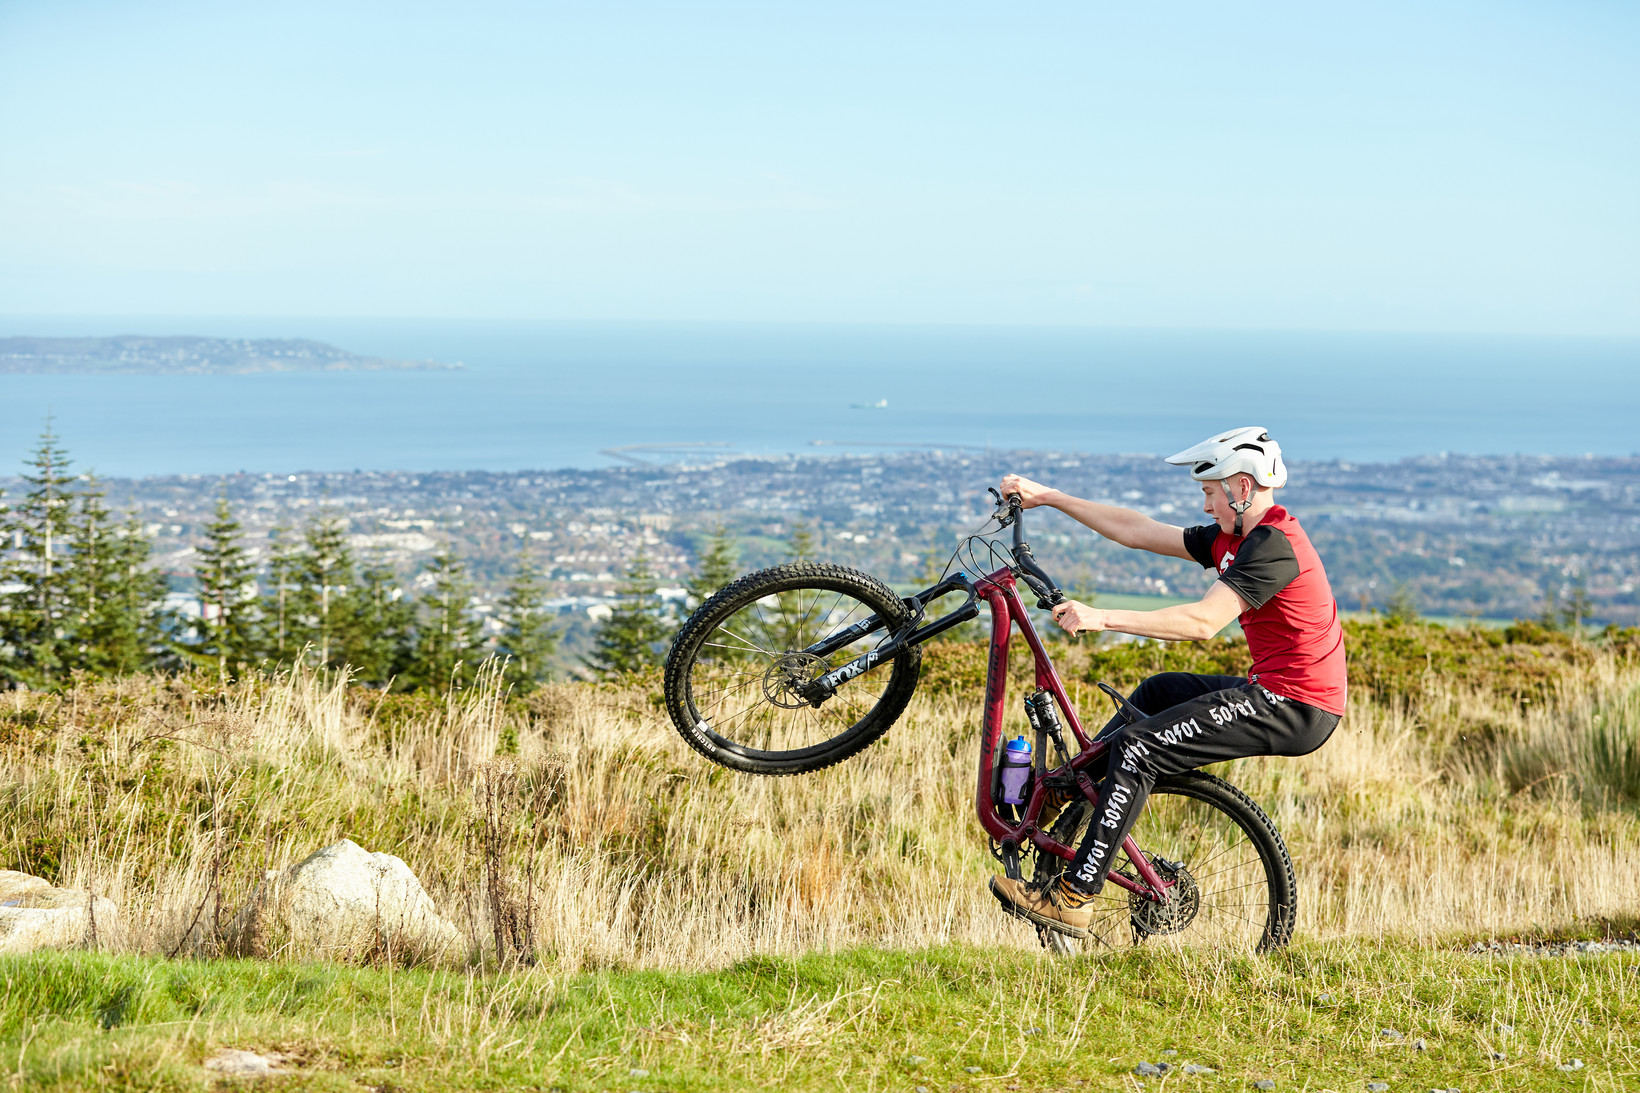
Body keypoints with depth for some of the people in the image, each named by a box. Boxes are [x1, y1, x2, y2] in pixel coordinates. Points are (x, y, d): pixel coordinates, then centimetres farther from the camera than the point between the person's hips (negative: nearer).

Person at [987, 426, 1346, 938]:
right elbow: (1136, 531, 14)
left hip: (1294, 708, -10)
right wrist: (1047, 497, 12)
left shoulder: (1274, 544, -17)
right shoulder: (1233, 540, 13)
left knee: (1138, 746, -14)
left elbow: (1203, 620, -27)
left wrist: (1103, 618, -29)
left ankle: (1073, 897, -14)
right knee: (1161, 690, 25)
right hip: (1276, 691, 10)